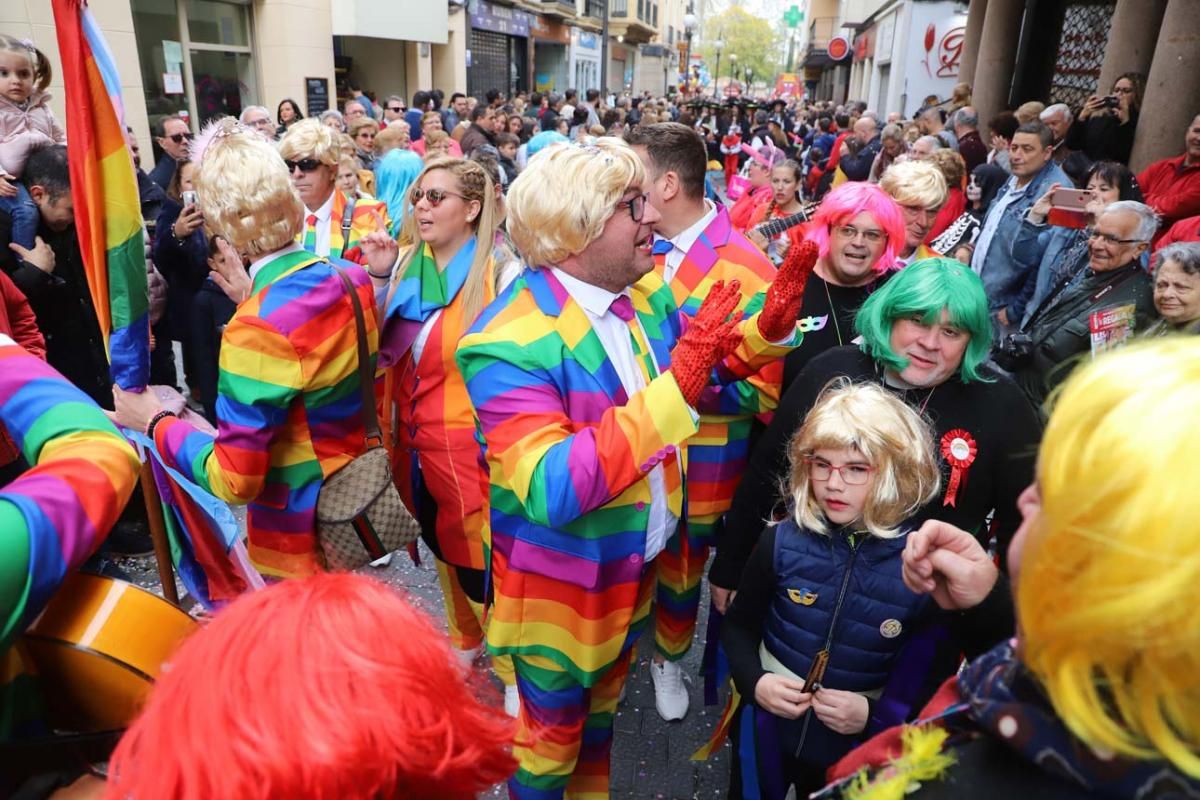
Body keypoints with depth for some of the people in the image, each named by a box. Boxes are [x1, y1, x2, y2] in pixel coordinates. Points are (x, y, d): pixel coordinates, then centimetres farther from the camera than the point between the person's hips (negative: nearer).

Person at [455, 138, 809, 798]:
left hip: (638, 561, 7)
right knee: (549, 732, 20)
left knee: (603, 701, 32)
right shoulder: (512, 343, -30)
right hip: (562, 586, -7)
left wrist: (771, 322, -14)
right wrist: (676, 385, -43)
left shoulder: (647, 291, -6)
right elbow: (554, 490, -39)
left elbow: (711, 369, 7)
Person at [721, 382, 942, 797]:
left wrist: (874, 716, -21)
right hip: (767, 728, 1)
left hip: (854, 749, -1)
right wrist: (753, 681, -17)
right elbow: (738, 625, -1)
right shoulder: (782, 542, -15)